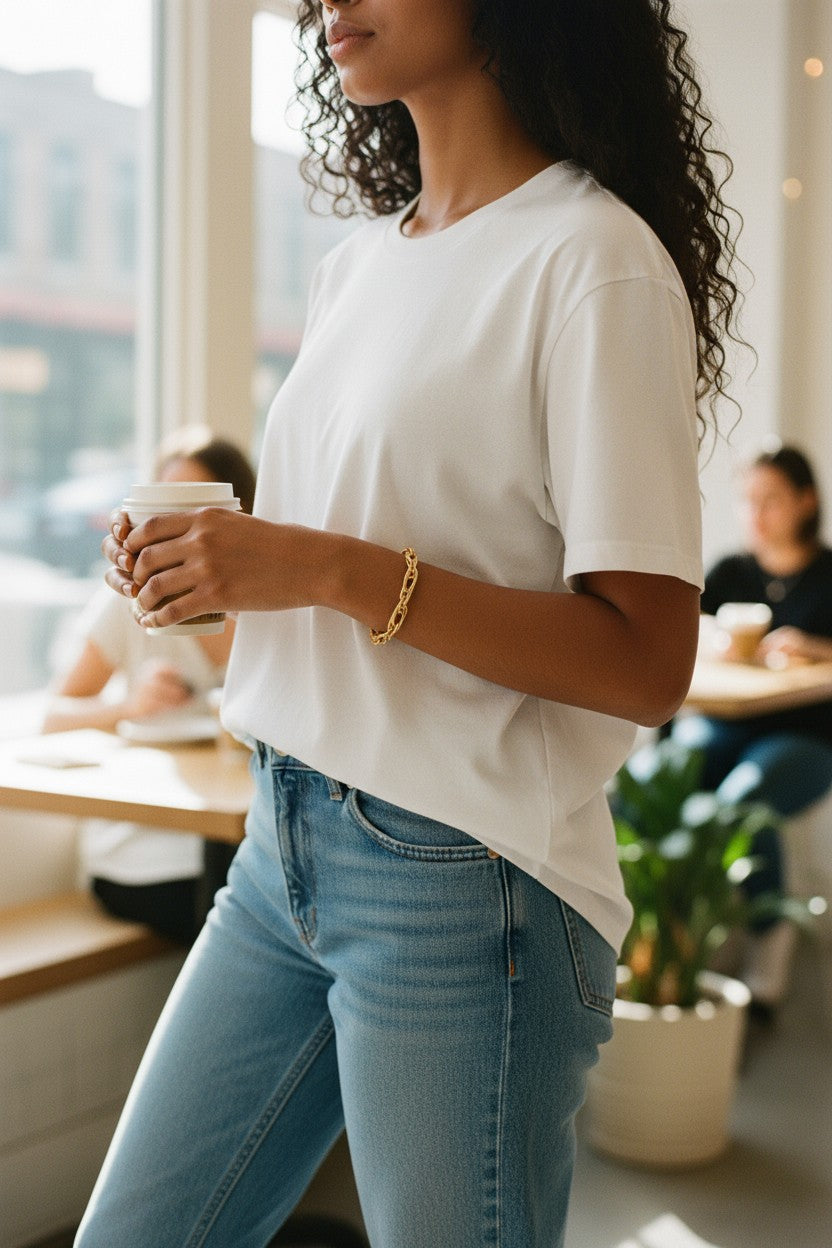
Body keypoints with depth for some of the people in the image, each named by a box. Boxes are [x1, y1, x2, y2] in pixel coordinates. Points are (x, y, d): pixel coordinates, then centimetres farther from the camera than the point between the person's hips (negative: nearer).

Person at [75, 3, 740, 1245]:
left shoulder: (595, 258, -12)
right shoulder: (356, 266, 12)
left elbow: (647, 662, -17)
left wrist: (333, 570, -22)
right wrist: (203, 568, 1)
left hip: (463, 885, -7)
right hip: (287, 855, 8)